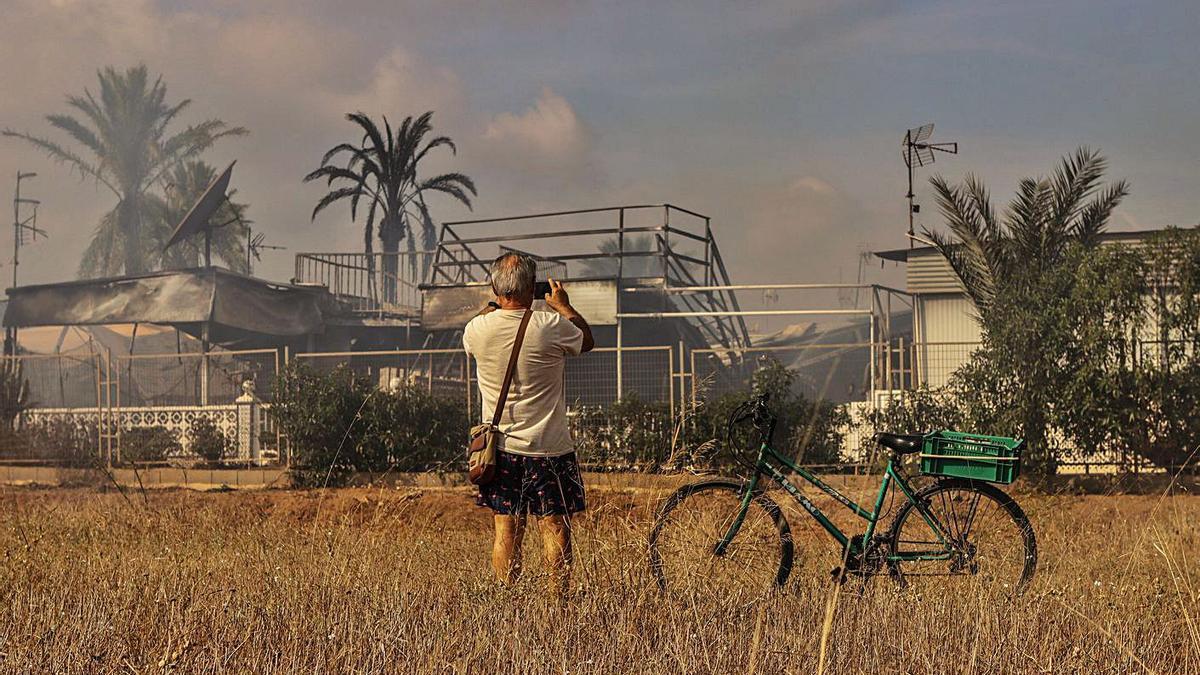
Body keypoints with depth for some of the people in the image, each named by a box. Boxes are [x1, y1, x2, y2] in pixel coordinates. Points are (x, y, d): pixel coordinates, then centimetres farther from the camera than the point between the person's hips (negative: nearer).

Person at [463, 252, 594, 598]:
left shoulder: (478, 328, -6)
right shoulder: (551, 326, -14)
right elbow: (587, 341, 9)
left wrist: (494, 304, 30)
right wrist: (564, 306, 23)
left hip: (500, 447, 3)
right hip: (549, 448, -3)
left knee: (505, 531, 8)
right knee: (555, 528, 4)